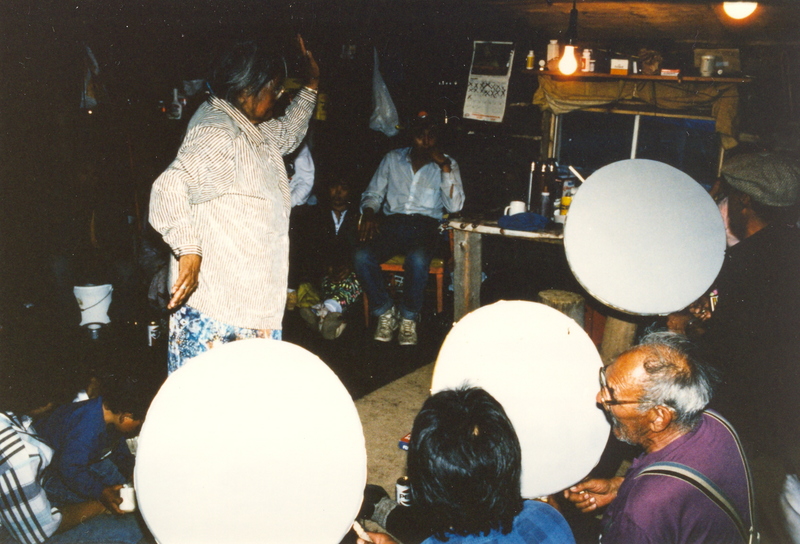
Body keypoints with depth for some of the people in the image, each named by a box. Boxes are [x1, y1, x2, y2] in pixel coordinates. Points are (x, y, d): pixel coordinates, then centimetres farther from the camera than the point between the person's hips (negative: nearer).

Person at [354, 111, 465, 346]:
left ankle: (409, 318, -11)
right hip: (392, 222, 2)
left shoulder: (447, 164, 9)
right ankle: (385, 313, -7)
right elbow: (373, 193, 16)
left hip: (425, 225, -2)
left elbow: (454, 206, -3)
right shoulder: (392, 158, 16)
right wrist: (369, 213, -7)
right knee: (362, 256, -30)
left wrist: (444, 166, -8)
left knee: (417, 260, -38)